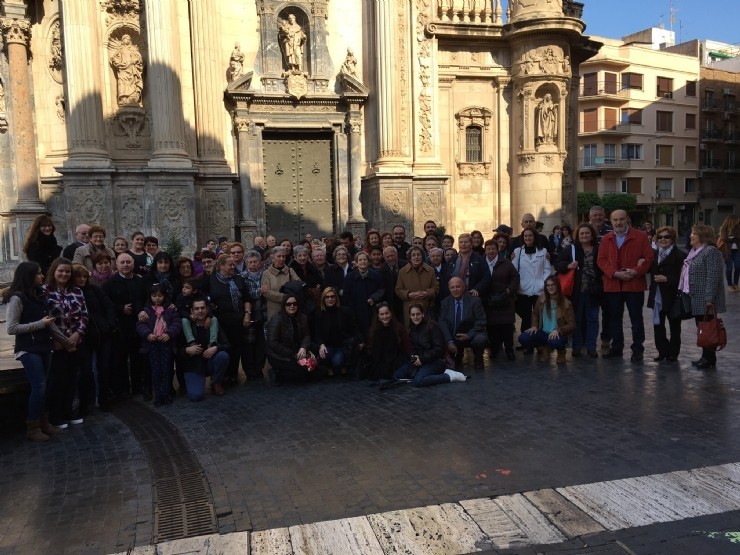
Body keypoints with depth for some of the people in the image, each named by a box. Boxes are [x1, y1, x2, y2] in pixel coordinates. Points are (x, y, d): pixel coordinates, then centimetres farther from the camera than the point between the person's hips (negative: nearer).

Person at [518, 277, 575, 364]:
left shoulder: (566, 303, -9)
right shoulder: (541, 299, 2)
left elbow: (572, 324, -8)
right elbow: (535, 314, 19)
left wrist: (558, 330, -26)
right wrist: (534, 326, -1)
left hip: (557, 334, -4)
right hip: (543, 332, 4)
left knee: (554, 341, -41)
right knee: (523, 338, -22)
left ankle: (561, 351, 0)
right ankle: (545, 348, 7)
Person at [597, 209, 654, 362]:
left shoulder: (640, 237, -1)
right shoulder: (606, 239, 7)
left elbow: (649, 258, -5)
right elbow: (602, 260, 1)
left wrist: (636, 271, -19)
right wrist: (615, 273, -14)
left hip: (635, 284, -3)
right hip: (612, 285, 3)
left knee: (636, 318, 4)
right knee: (614, 318, 11)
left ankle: (638, 349, 12)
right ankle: (616, 348, 22)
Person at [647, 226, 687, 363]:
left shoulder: (680, 255, -10)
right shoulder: (655, 254, 9)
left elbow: (682, 278, -15)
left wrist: (666, 279, -23)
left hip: (672, 297, -5)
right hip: (657, 297, 5)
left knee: (674, 326, 9)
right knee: (658, 326, 9)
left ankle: (673, 353, 20)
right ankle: (663, 351, 22)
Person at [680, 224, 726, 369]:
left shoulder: (711, 251, -14)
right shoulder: (694, 251, 16)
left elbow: (713, 277, -21)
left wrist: (709, 299, -25)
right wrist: (685, 294, 21)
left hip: (705, 300, -9)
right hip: (696, 299, 9)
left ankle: (710, 360, 6)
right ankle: (705, 356, 23)